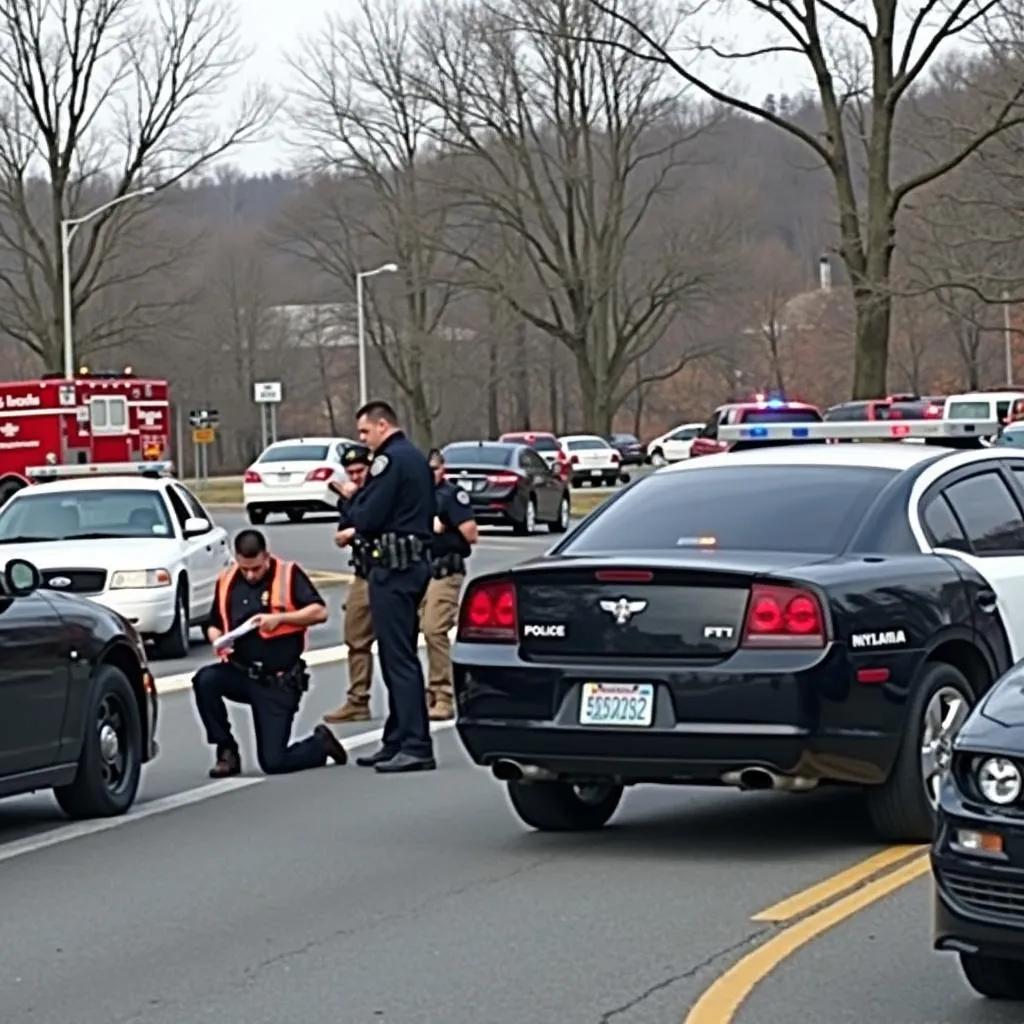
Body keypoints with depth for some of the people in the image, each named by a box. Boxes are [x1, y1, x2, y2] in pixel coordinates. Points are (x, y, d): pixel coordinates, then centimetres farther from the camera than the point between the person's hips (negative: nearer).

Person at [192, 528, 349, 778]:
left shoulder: (288, 575, -6)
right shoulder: (227, 581, 5)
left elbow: (319, 612, -11)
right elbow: (214, 625, 14)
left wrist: (279, 618, -22)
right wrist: (217, 641, -9)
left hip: (279, 682, -4)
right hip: (240, 672, 4)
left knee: (273, 762, -9)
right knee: (206, 680, -29)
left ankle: (321, 743, 25)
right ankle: (227, 752, -10)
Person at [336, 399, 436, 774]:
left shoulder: (390, 460, -14)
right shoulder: (417, 458, 18)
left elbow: (367, 519, -19)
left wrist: (353, 496, 1)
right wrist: (362, 497, 16)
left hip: (393, 564, -11)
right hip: (417, 558, 11)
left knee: (398, 658, -10)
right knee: (399, 655, 15)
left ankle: (416, 746, -13)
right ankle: (397, 740, 20)